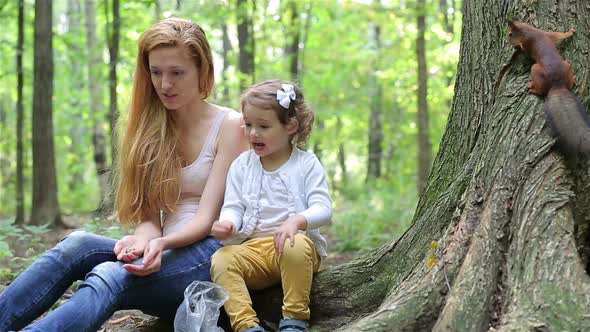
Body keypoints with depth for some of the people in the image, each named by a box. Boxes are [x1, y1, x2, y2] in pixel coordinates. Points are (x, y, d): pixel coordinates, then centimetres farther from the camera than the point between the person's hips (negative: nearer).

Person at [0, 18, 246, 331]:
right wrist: (144, 240, -17)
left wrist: (163, 243, -28)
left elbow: (207, 218, -8)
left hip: (210, 253, -5)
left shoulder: (230, 125, -1)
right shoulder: (152, 128, 14)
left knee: (112, 276, -34)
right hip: (164, 250, 5)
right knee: (78, 243, -25)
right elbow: (149, 214, 7)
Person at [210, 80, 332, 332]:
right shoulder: (242, 165, 12)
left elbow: (322, 209, -7)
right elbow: (233, 207, 6)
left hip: (294, 242, -2)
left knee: (296, 246, -38)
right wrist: (227, 223, -20)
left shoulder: (306, 164, 3)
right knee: (220, 259, -27)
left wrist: (297, 221, -30)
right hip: (252, 249, 3)